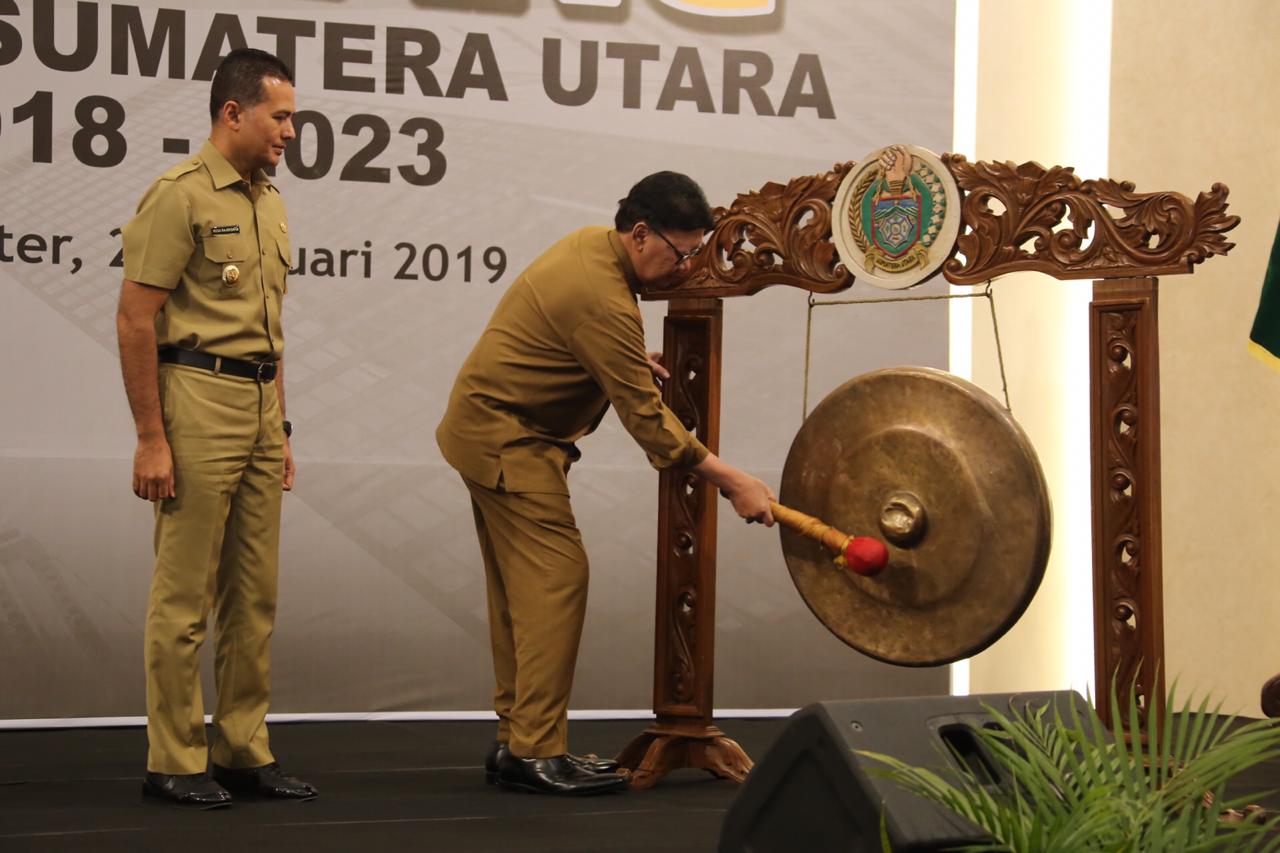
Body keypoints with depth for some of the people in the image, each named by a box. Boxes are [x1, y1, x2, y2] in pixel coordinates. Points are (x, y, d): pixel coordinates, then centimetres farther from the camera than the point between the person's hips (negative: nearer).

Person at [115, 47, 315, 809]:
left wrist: (280, 428, 20)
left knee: (254, 594, 10)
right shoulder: (181, 197, -9)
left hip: (260, 404, 8)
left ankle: (244, 750, 18)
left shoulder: (270, 203, 16)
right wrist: (151, 438, -16)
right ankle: (175, 761, 5)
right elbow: (136, 321, -12)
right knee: (186, 594, -3)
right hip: (198, 397, -8)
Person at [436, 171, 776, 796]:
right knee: (556, 576, -14)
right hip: (508, 439, -11)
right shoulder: (603, 301, -26)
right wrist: (732, 481, -22)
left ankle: (515, 742, 15)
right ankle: (537, 753, -14)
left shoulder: (591, 245, 5)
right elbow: (647, 421, -25)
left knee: (521, 588, 11)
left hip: (486, 428, 11)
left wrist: (630, 359, 5)